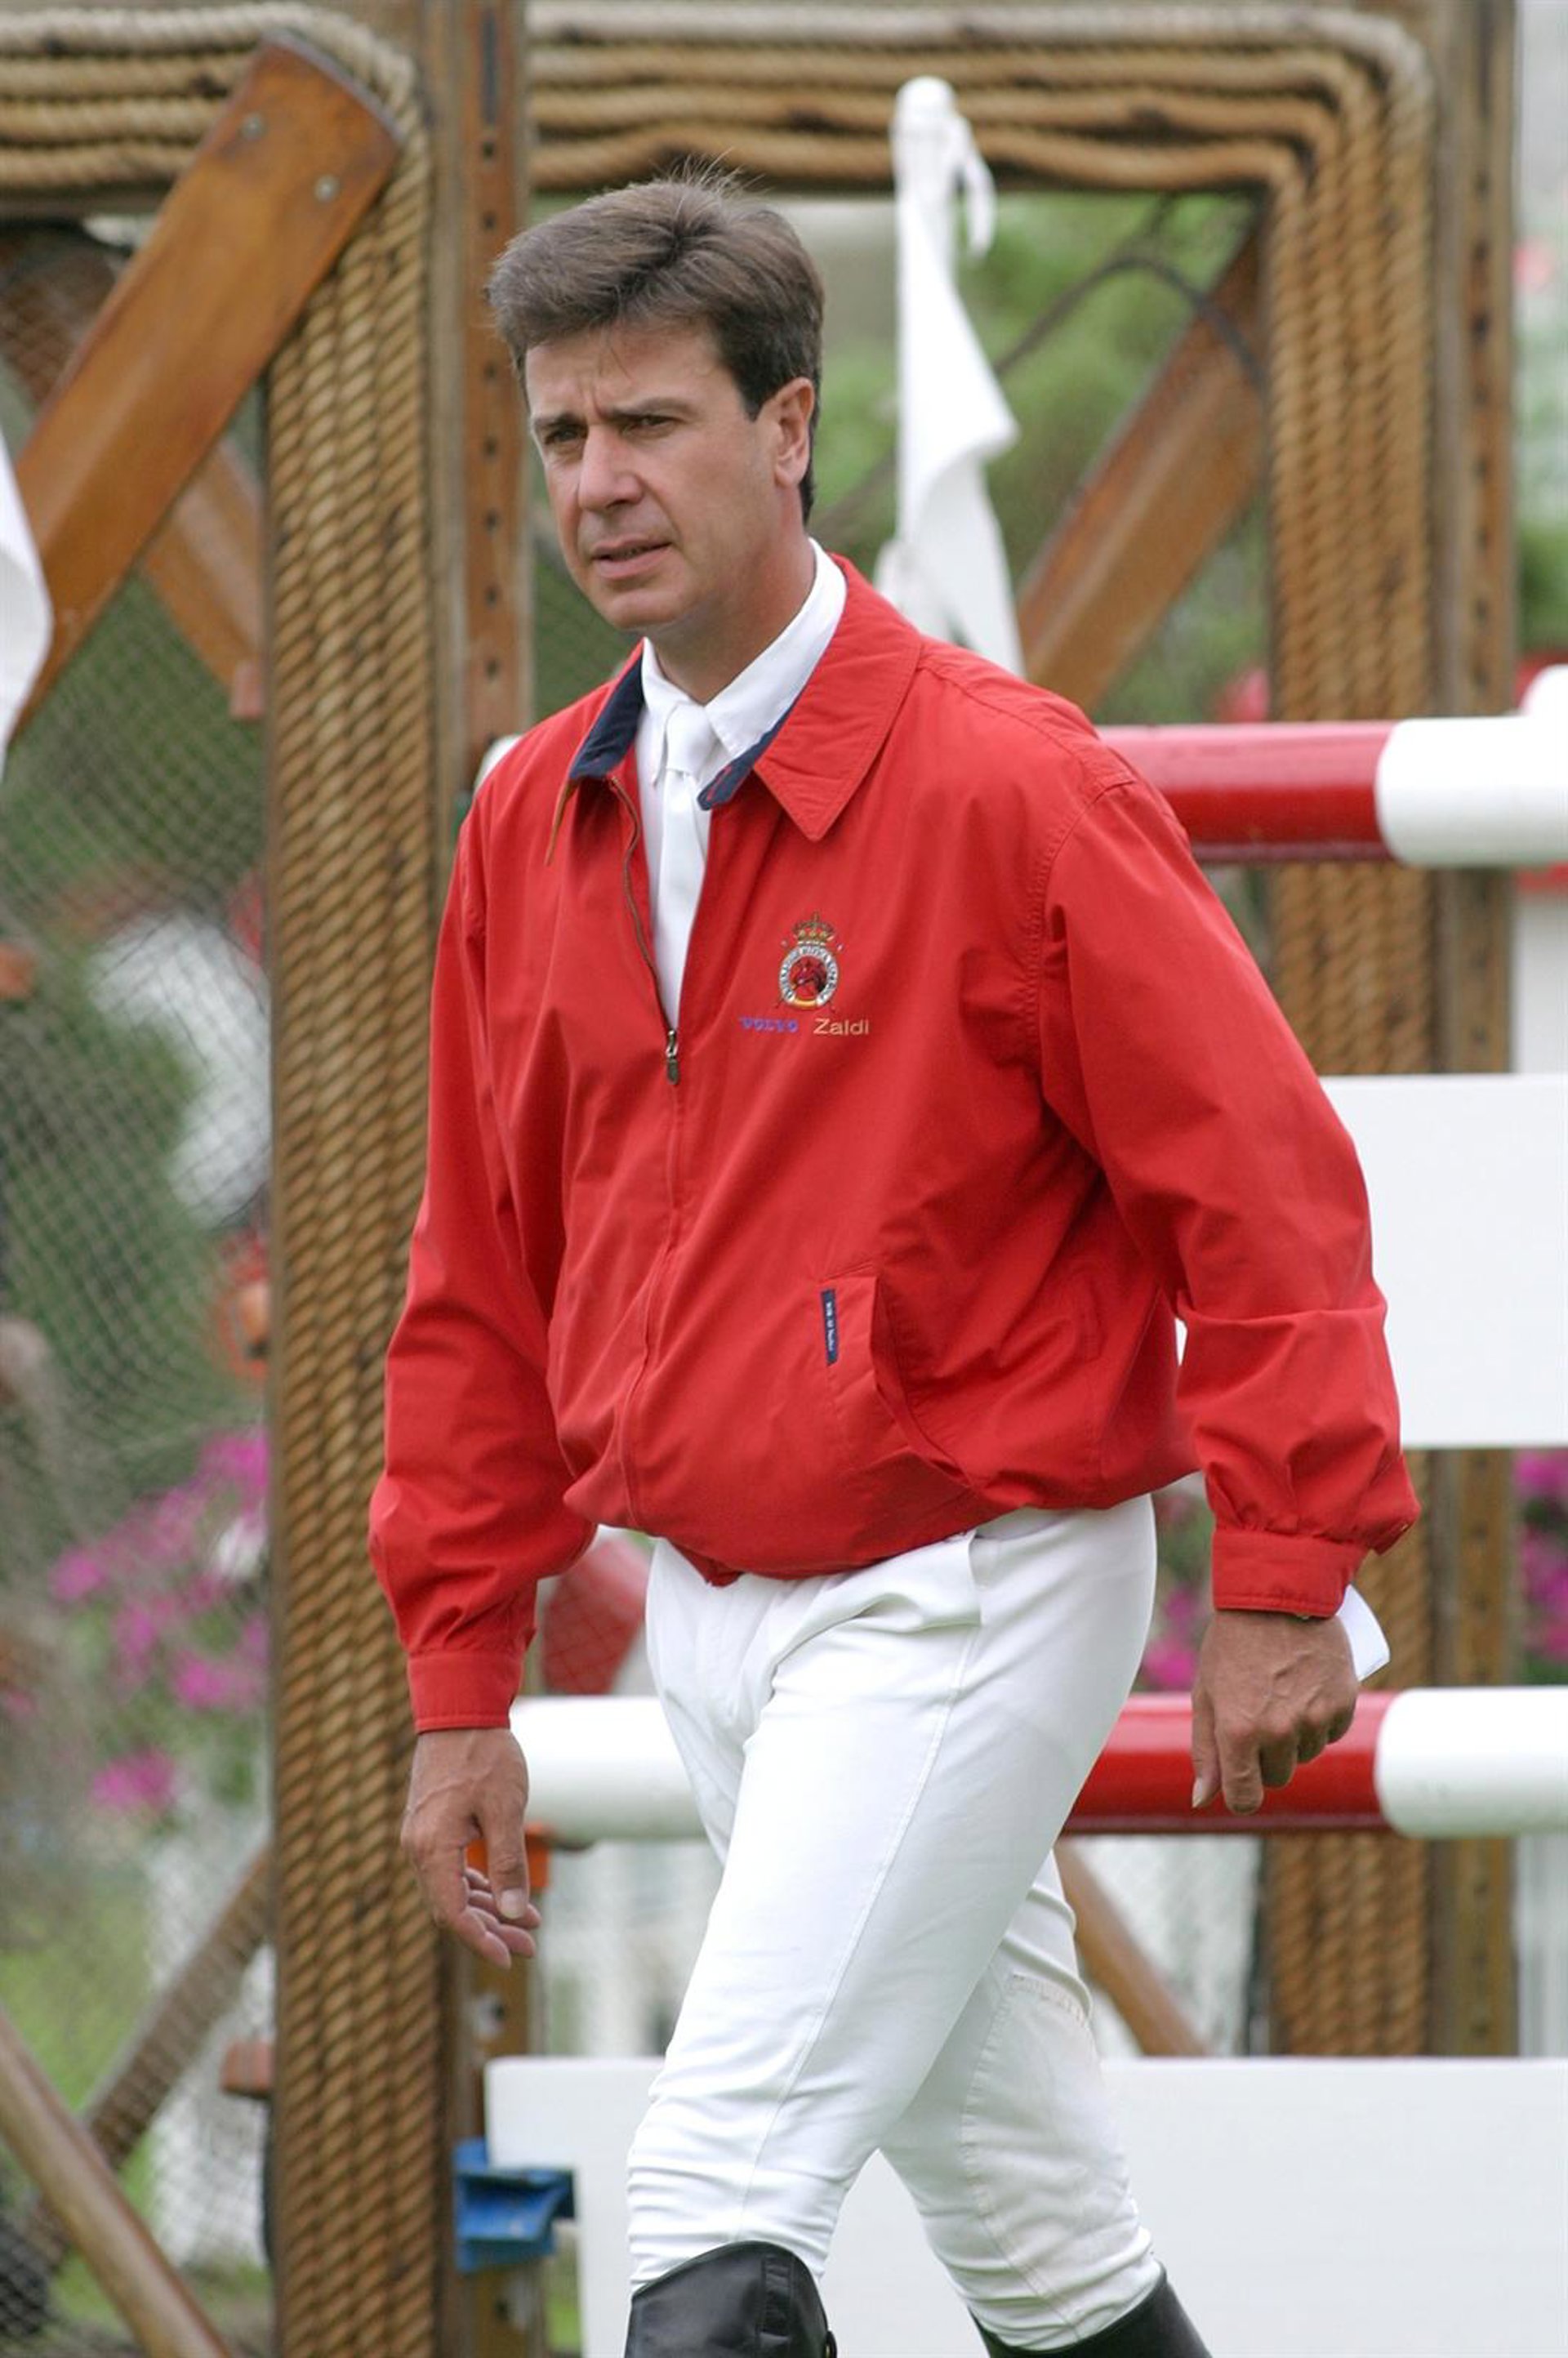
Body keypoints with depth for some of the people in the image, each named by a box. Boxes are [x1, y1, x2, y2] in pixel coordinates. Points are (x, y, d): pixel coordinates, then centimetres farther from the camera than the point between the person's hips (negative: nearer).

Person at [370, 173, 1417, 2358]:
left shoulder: (1007, 788, -14)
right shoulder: (535, 825, 6)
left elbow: (1263, 1184, -13)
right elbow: (483, 1286, 13)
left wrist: (1280, 1590, -14)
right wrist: (461, 1689, 12)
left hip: (964, 1602, -7)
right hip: (705, 1615, 7)